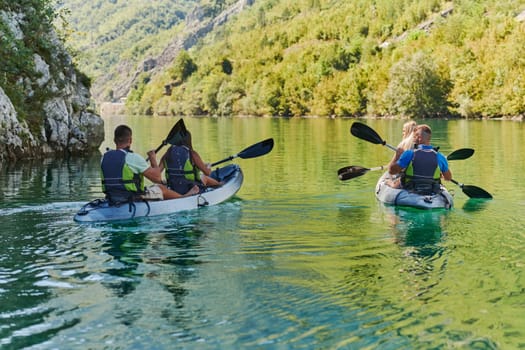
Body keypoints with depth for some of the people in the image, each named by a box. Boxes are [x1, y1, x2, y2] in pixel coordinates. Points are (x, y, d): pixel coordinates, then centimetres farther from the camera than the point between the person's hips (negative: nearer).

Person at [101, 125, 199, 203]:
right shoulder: (133, 158, -20)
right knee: (161, 188, 19)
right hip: (134, 200, -7)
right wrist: (154, 160, 3)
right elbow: (158, 178, -13)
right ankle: (184, 197, 44)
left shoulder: (104, 157, 0)